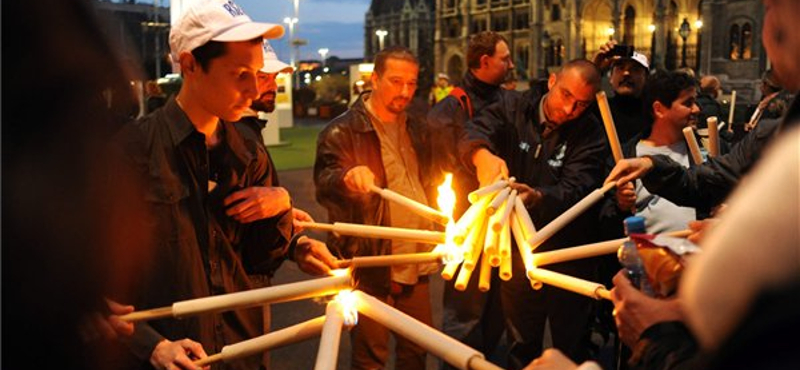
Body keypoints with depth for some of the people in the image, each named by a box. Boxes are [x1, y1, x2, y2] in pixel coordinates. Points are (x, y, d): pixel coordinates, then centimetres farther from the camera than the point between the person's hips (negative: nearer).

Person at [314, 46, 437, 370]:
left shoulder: (417, 129, 12)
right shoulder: (343, 132, -8)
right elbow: (325, 182, -22)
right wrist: (346, 178, -44)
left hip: (416, 263, 6)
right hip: (371, 266, -6)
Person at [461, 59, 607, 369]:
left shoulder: (591, 135, -9)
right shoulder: (513, 108, -4)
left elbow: (576, 190, -22)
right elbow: (475, 132, -21)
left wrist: (537, 196, -44)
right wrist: (482, 153, -45)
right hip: (517, 252, 2)